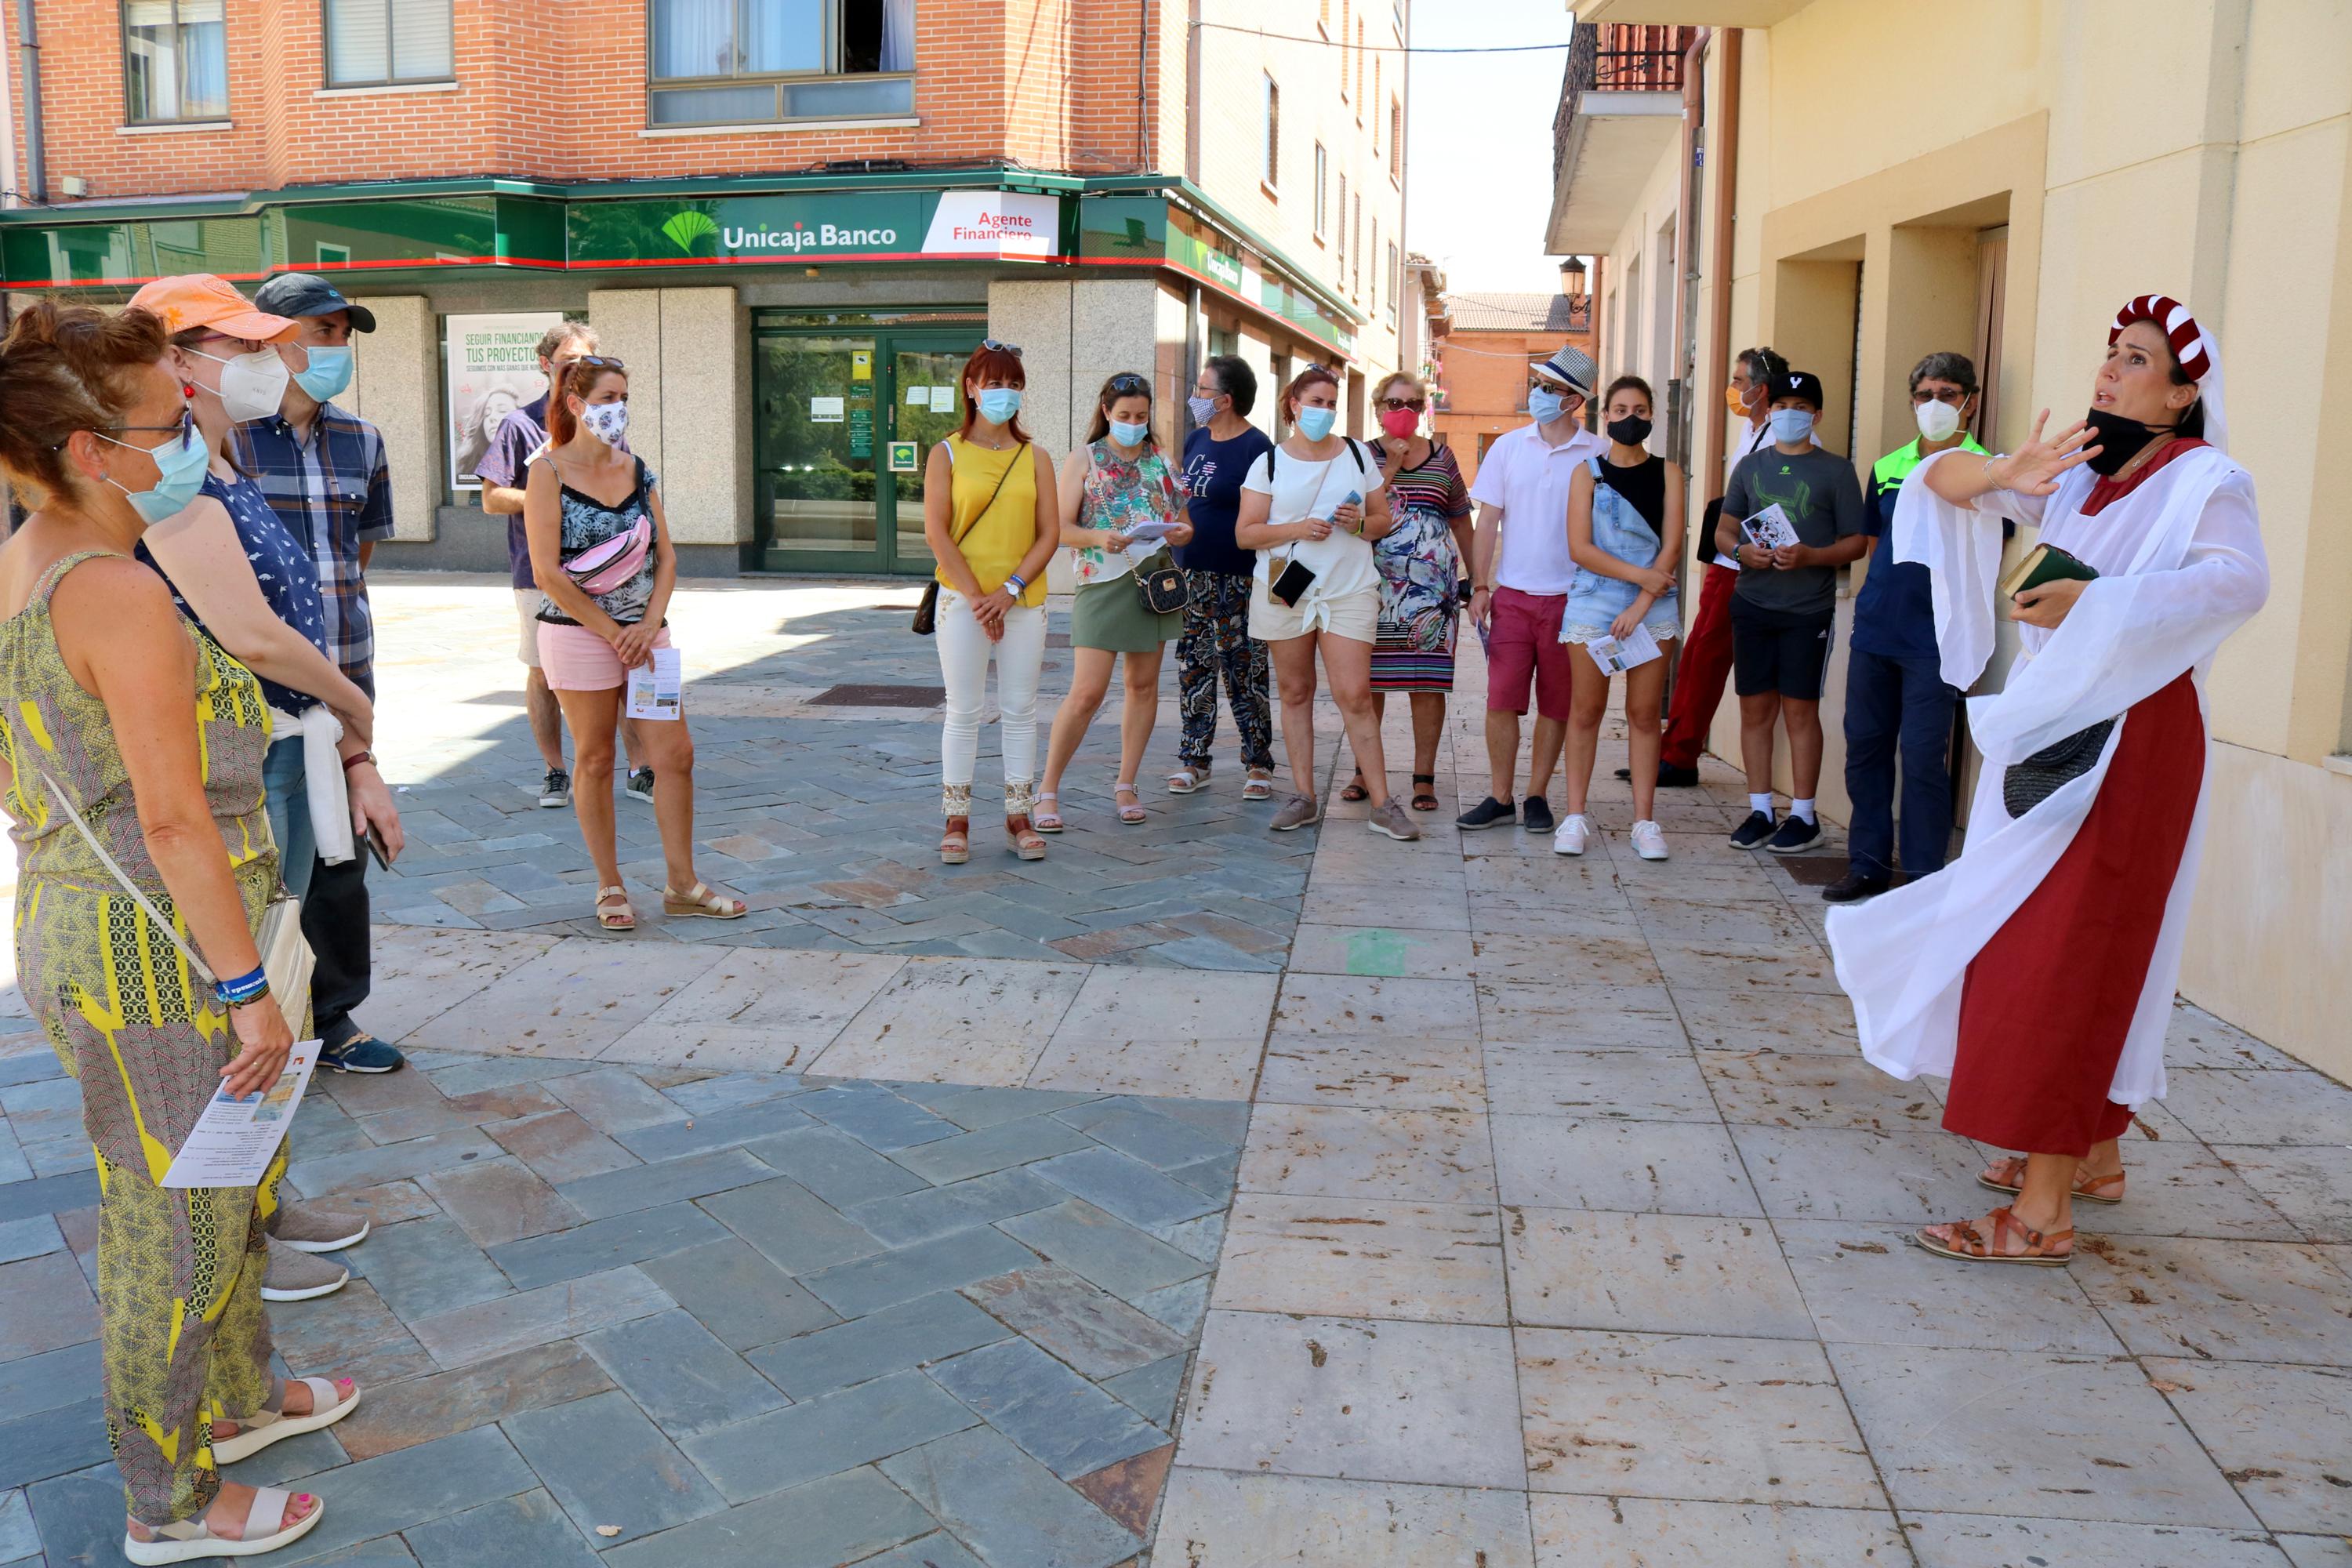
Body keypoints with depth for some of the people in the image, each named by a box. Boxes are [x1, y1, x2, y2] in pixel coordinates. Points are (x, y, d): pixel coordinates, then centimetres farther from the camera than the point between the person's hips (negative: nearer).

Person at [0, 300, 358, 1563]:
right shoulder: (121, 594, -22)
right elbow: (173, 816, -23)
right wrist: (251, 989, -19)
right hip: (153, 950, -9)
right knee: (175, 1219, 6)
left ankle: (236, 1399, 43)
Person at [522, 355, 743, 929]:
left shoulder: (638, 470, 9)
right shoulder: (549, 473, -7)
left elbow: (666, 556, 8)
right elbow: (547, 573, -13)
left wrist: (649, 625, -8)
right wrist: (613, 633, -13)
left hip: (644, 632, 5)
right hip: (579, 636, -5)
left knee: (675, 753, 2)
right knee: (595, 762, 4)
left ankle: (682, 885, 12)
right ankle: (610, 887, 17)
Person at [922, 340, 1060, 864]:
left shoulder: (1035, 458, 7)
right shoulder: (948, 454, 2)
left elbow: (1049, 534, 1)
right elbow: (936, 533, -6)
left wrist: (1010, 589, -11)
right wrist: (977, 597, -12)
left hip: (1024, 600, 2)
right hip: (962, 600, -2)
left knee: (1020, 711, 6)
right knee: (964, 712, 1)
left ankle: (1019, 819, 15)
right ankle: (956, 821, 10)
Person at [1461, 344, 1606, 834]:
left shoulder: (1598, 455, -1)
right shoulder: (1508, 446, 5)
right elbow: (1487, 521, 7)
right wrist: (1480, 587, 1)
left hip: (1569, 597, -1)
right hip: (1512, 593, 1)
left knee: (1556, 704, 5)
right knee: (1501, 699, -1)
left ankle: (1536, 797, 17)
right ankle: (1500, 798, 9)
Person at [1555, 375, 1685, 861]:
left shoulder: (1667, 473, 7)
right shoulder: (1587, 472, 4)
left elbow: (1671, 547, -1)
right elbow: (1579, 548, -5)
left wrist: (1641, 605, -11)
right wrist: (1639, 574, -13)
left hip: (1653, 608, 1)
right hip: (1592, 605, -1)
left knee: (1644, 714, 3)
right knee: (1586, 711, 0)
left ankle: (1644, 821, 7)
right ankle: (1575, 817, 6)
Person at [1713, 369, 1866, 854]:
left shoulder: (1836, 470, 1)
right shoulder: (1750, 466, 12)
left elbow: (1856, 541, -1)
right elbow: (1724, 530, 14)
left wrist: (1810, 556, -18)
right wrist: (1742, 551, -8)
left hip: (1808, 609, -3)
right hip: (1752, 603, 3)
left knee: (1800, 709, -1)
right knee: (1755, 708, 5)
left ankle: (1803, 816, 7)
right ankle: (1760, 811, 14)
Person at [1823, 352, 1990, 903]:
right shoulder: (1887, 468, 13)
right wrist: (1876, 605, 15)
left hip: (1935, 637, -5)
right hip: (1875, 630, 6)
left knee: (1923, 758, -4)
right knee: (1864, 747, 9)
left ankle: (1924, 878, 7)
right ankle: (1868, 865, 21)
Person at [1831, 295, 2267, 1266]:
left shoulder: (2200, 479, -8)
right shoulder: (2079, 477, 13)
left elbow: (2241, 580, -28)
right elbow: (1943, 481, 6)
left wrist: (2097, 603, -33)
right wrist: (2004, 474, -14)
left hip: (2127, 746, -8)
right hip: (2052, 734, 8)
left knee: (2063, 962, -10)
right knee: (2070, 954, 15)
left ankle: (2043, 1212, -5)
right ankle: (2094, 1154, 30)